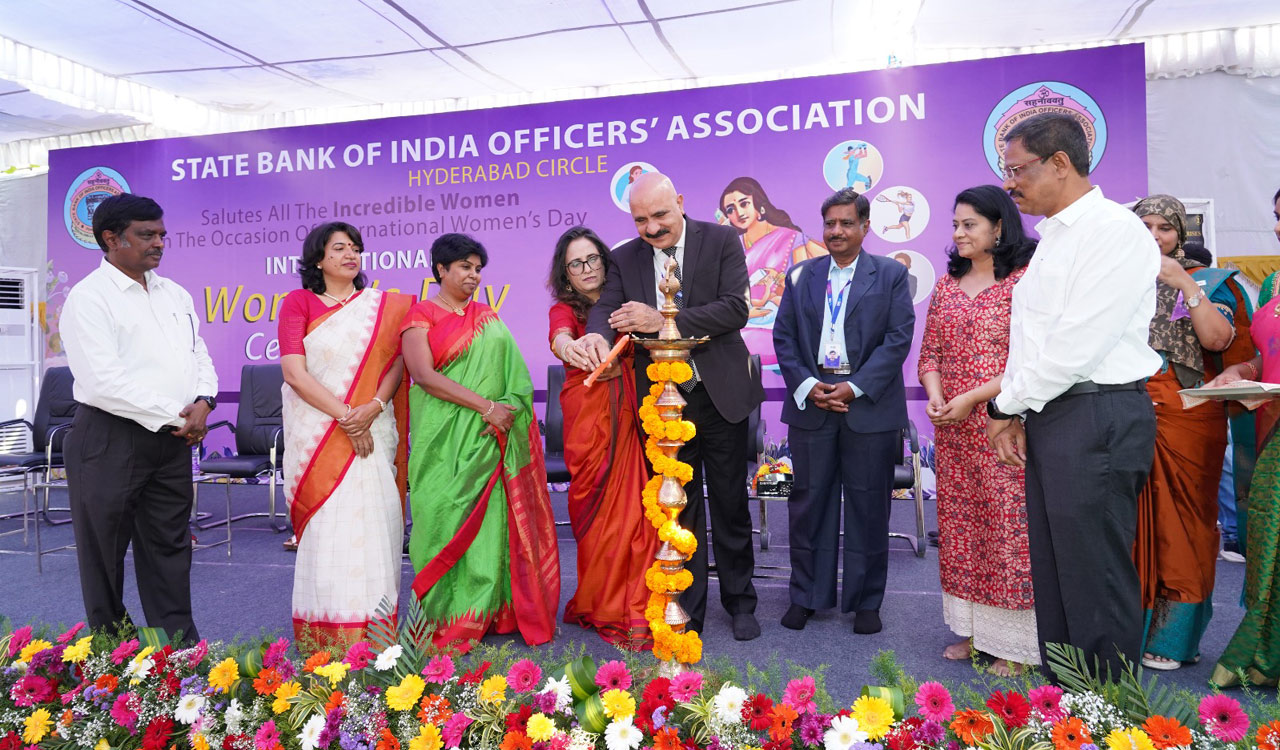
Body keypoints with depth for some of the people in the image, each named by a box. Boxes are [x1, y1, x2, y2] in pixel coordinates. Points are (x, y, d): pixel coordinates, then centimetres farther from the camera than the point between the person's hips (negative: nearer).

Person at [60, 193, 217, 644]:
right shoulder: (89, 298, -9)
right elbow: (104, 382, -18)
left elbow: (200, 357, 14)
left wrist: (203, 402, -6)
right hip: (110, 441, -6)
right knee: (104, 552, 8)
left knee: (169, 545, 12)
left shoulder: (175, 295, 13)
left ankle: (181, 646, 22)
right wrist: (174, 416, -15)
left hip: (174, 438, 6)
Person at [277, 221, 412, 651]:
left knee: (373, 521, -3)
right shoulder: (298, 302, 6)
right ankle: (325, 635, 6)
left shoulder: (384, 305, 13)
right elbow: (294, 372, -5)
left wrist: (372, 409, -14)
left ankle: (373, 630, 6)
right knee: (326, 524, -3)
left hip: (373, 432, 2)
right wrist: (344, 416, -13)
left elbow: (397, 361, 3)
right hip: (317, 433, -1)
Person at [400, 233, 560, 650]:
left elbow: (512, 370, 10)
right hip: (445, 438, -4)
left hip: (493, 437, 4)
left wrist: (508, 409, -11)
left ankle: (489, 610, 12)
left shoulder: (487, 318, 18)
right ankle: (448, 617, 7)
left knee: (491, 517, 2)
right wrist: (485, 405, -16)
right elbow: (425, 375, -11)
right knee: (447, 516, -3)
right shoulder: (421, 315, 3)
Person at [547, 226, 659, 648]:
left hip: (629, 416, 2)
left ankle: (635, 608, 13)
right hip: (588, 419, -2)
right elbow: (560, 335, -20)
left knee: (633, 511, -2)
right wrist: (568, 348, -40)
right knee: (598, 513, 1)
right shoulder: (564, 309, 5)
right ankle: (604, 610, 16)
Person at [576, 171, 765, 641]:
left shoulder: (721, 241, -5)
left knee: (730, 506, 12)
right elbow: (606, 304, -8)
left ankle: (740, 603, 31)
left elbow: (735, 309, -16)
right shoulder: (626, 257, 4)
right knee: (679, 510, 11)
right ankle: (687, 612, 26)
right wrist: (598, 334, -33)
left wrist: (663, 321, -24)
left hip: (720, 395, -2)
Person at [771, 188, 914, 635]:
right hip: (810, 403, 2)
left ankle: (866, 602, 21)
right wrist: (806, 385, -8)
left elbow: (899, 338, -4)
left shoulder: (891, 275, 5)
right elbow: (783, 337, 7)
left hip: (869, 407, -2)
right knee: (808, 502, 7)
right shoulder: (801, 276, 12)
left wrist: (855, 387, -13)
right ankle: (806, 596, 21)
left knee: (868, 507, 6)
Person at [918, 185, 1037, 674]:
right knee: (959, 527, 11)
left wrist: (972, 398, -16)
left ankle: (1015, 644, 15)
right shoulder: (947, 284, 12)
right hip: (952, 431, 6)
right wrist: (934, 395, -6)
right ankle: (974, 630, 25)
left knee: (1008, 525, 0)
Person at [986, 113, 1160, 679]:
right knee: (1053, 573, 14)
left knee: (1095, 580, -2)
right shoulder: (1053, 239, 19)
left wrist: (1009, 403, -8)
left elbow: (1077, 343, -19)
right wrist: (1013, 408, 8)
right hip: (1047, 417, 9)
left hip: (1097, 419, -9)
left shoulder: (1115, 230, -11)